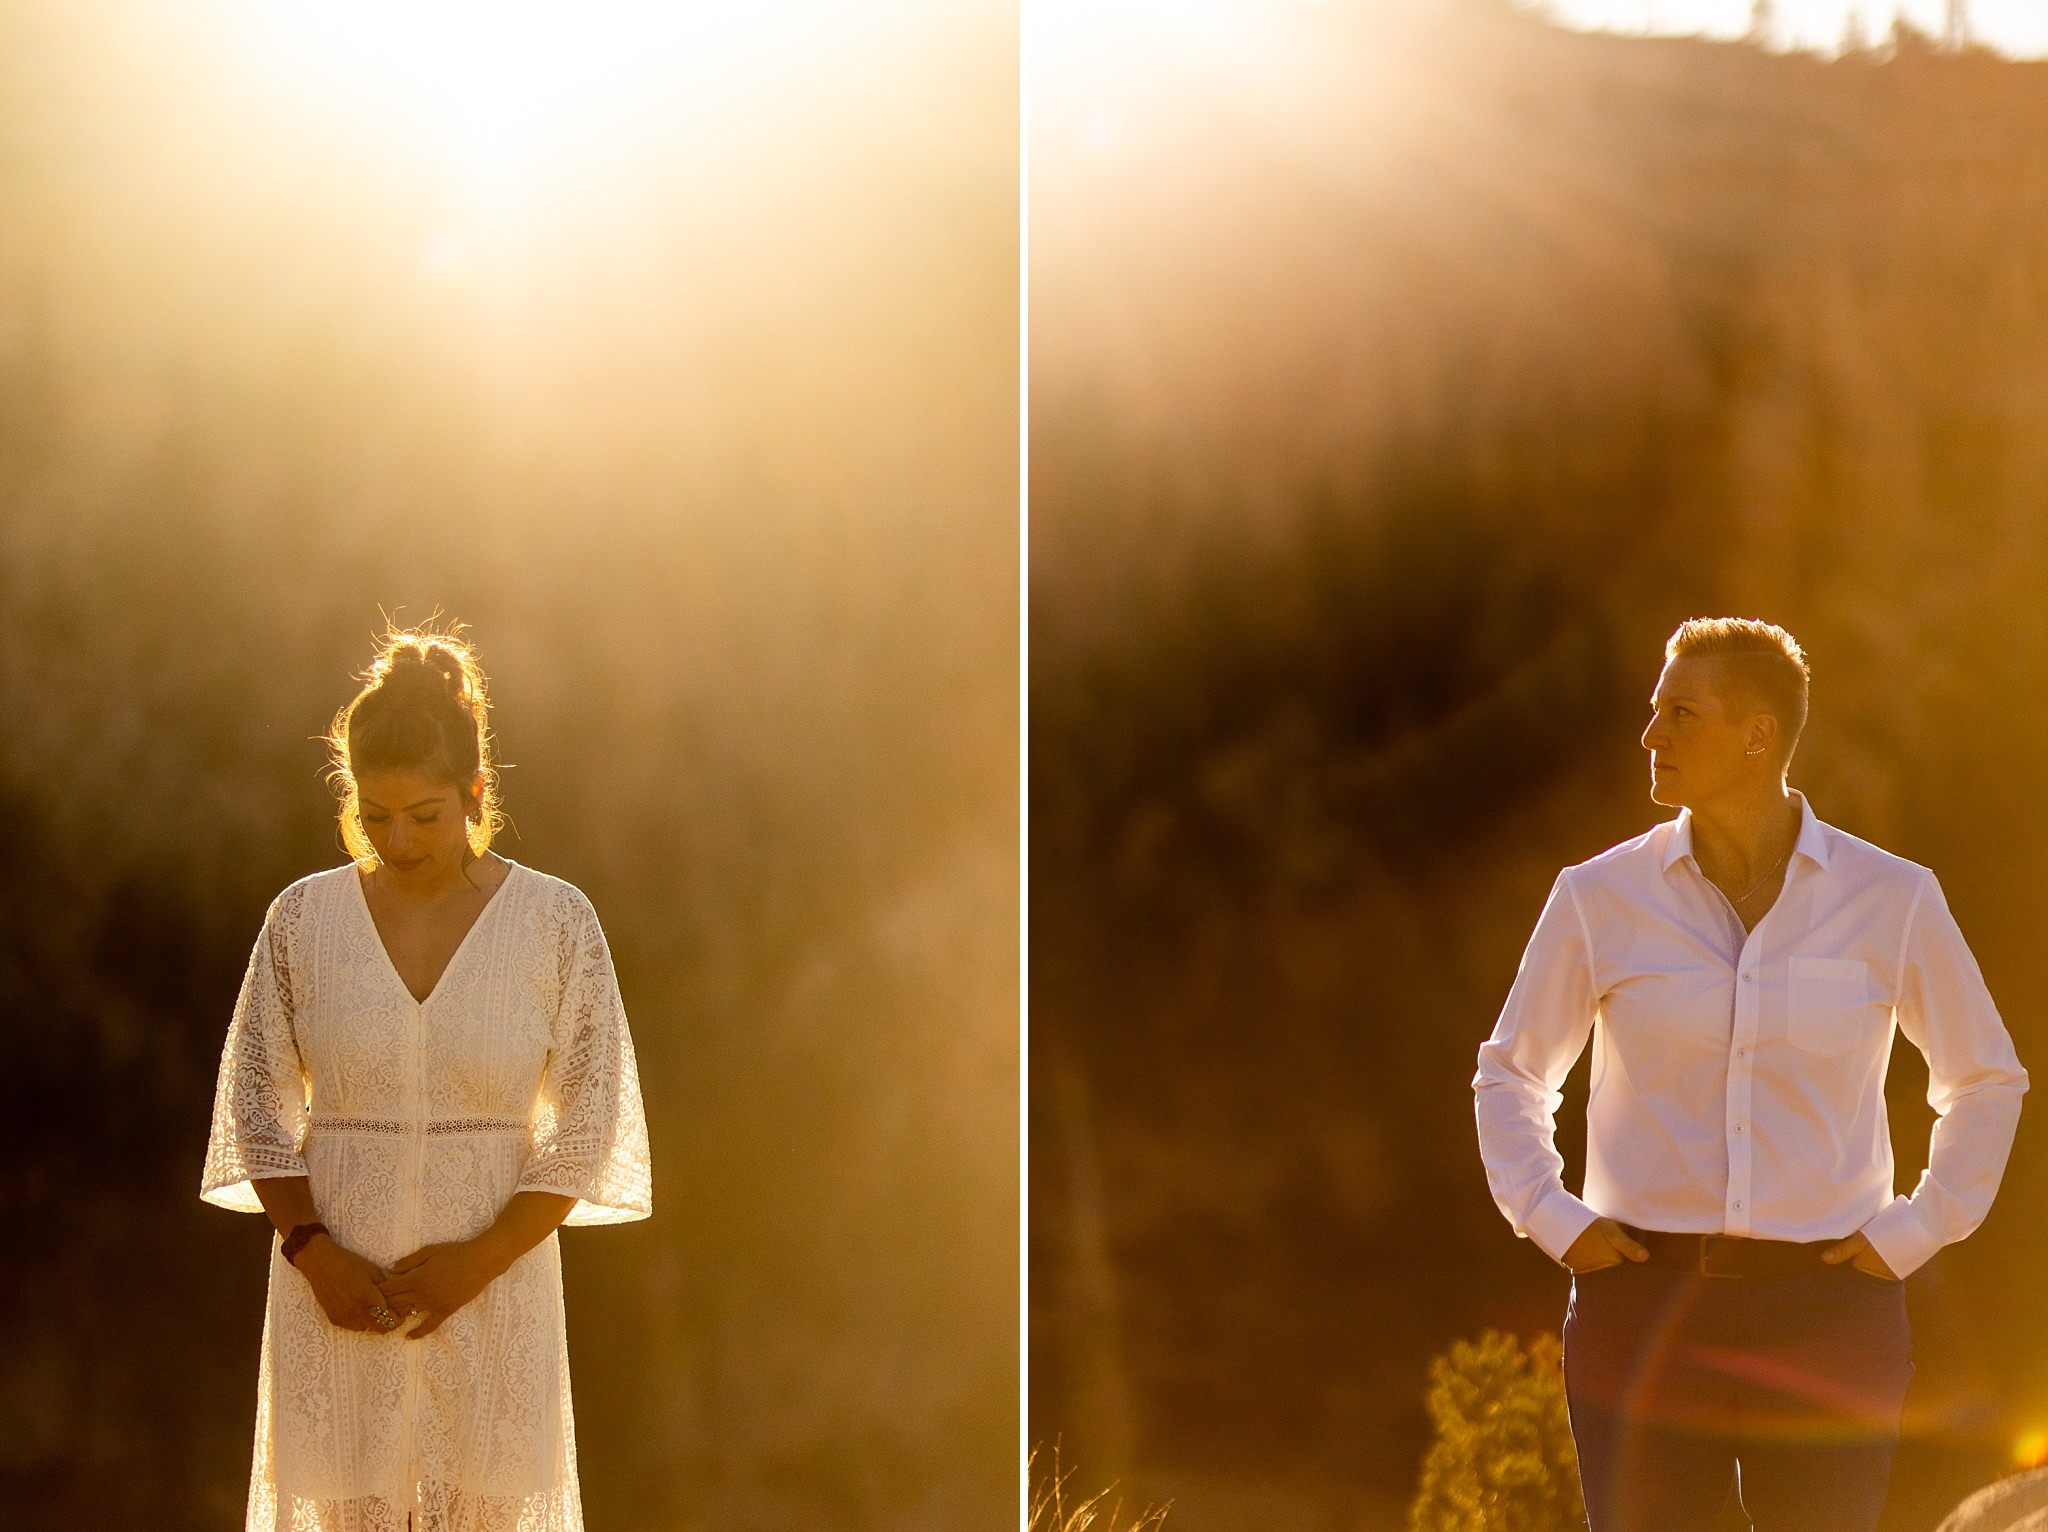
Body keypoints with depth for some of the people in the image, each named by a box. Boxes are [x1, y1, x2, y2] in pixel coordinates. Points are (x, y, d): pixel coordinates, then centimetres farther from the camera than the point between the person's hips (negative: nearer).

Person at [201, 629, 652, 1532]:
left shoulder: (555, 924, -1)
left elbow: (588, 1128, 1)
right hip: (338, 1294, 1)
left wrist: (482, 1258, -10)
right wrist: (313, 1253, -6)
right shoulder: (303, 919, 3)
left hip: (495, 1286, -1)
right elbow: (256, 1108, 8)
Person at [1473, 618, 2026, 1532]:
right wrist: (1551, 1223, 3)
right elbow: (1510, 1073, 16)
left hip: (1825, 1313, 0)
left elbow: (1986, 1081, 14)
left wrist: (1915, 1233, 4)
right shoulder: (1600, 898, 2)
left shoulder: (1890, 899, 1)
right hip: (1647, 1309, 0)